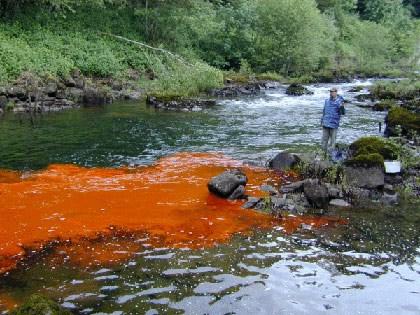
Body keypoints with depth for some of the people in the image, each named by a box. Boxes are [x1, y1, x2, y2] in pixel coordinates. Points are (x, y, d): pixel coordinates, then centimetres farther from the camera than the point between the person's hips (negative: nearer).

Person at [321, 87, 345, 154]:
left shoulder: (339, 101, -8)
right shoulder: (327, 101, 10)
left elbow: (343, 113, -14)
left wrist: (342, 107, -33)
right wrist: (322, 120, 21)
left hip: (334, 124, -5)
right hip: (325, 123, 5)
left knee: (332, 139, 2)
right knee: (324, 139, 8)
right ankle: (324, 152, 18)